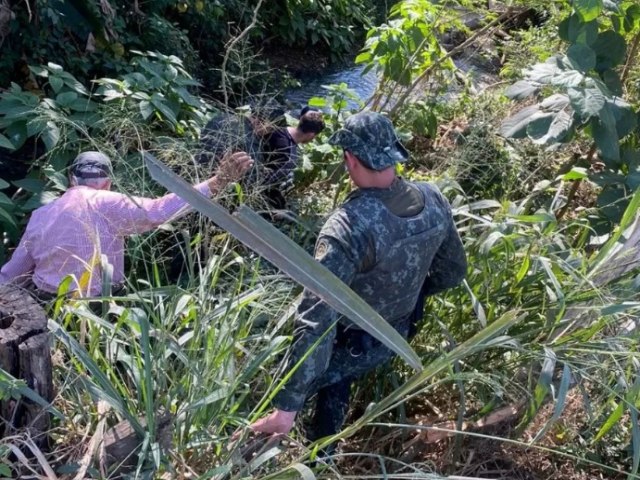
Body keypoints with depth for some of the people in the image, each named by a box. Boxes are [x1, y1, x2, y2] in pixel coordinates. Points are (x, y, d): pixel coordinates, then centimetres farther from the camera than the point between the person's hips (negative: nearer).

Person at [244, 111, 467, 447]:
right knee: (334, 380, 35)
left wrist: (287, 407, -40)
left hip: (351, 345, -7)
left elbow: (316, 321, -42)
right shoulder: (433, 201, -17)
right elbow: (453, 272, 0)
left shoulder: (349, 226, -39)